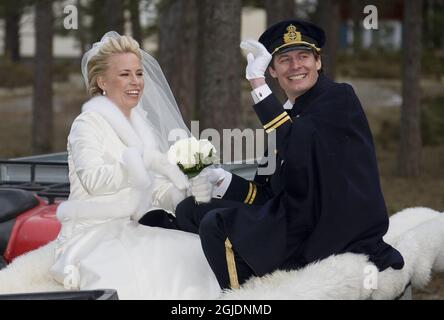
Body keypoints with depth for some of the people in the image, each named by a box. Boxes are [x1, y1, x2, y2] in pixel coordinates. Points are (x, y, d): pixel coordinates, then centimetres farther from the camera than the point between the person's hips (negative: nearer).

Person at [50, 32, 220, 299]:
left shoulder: (142, 124, 17)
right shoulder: (89, 123, -4)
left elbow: (157, 188, 14)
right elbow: (93, 179, -21)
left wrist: (190, 196, -5)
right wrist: (144, 159, -25)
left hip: (131, 232, 7)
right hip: (93, 235, -6)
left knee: (195, 254, -19)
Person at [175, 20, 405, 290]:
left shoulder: (340, 97, -6)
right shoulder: (286, 115, 16)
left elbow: (296, 144, -24)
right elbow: (271, 190, 12)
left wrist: (258, 83, -21)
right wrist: (222, 182, -5)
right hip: (296, 221, 9)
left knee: (217, 225, -21)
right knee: (191, 209, 11)